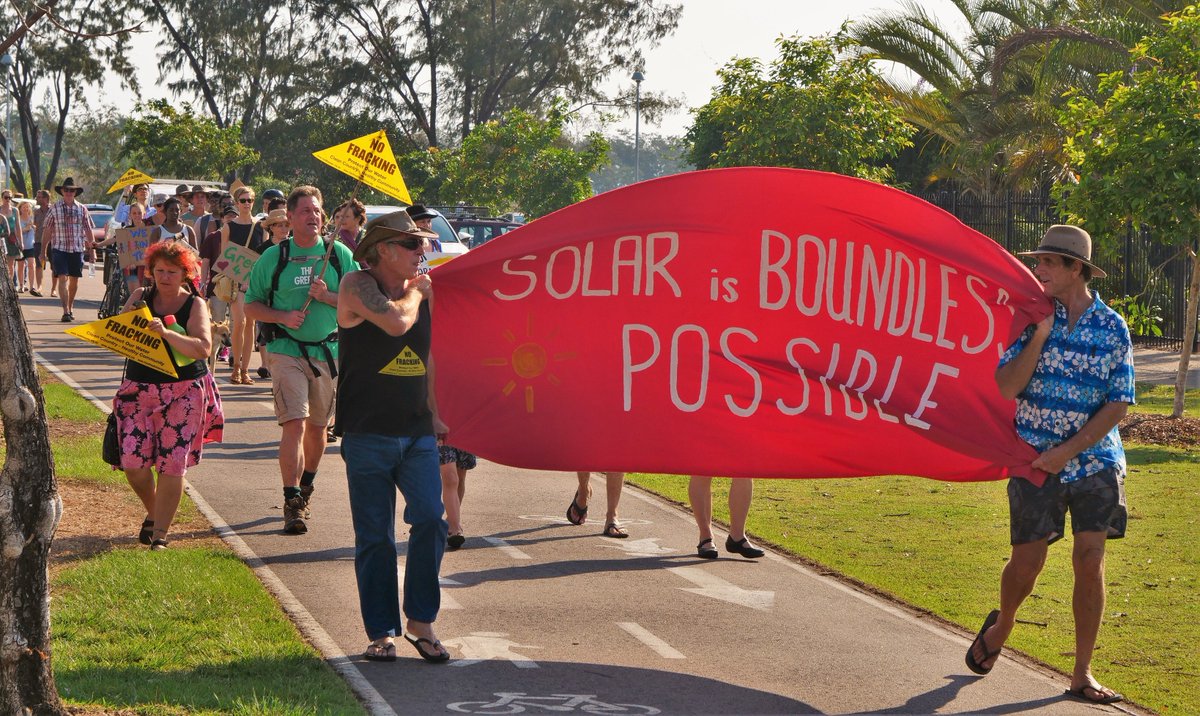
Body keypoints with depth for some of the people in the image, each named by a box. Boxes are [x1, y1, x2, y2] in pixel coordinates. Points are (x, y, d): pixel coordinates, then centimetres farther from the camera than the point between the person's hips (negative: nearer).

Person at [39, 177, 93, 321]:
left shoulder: (82, 209, 6)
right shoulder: (54, 209, 2)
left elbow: (88, 230, 10)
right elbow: (47, 231, 5)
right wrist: (43, 251, 4)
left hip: (77, 249, 2)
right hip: (59, 249, -2)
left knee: (74, 280, 9)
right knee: (63, 278, -12)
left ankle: (71, 308, 27)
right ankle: (65, 311, -18)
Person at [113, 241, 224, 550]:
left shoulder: (195, 305, -3)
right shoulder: (141, 297, 6)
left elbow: (202, 348, -17)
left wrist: (166, 333, -30)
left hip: (184, 391, -2)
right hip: (139, 388, 2)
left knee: (173, 463, -6)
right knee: (133, 460, -6)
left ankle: (160, 533, 2)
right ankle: (153, 512, 22)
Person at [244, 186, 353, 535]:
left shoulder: (340, 255, 5)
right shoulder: (273, 257, 2)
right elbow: (251, 306, 6)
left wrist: (327, 296, -13)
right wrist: (283, 316, -12)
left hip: (329, 352, 3)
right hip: (287, 351, -3)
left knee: (317, 427, 14)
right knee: (294, 424, -15)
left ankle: (305, 487, 37)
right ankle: (292, 504, -15)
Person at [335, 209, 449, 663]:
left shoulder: (421, 291, 11)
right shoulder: (358, 285, -8)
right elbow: (396, 322, -26)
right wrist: (414, 292, -6)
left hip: (416, 432, 5)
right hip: (368, 433, -4)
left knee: (430, 520, -9)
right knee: (374, 536, 2)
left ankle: (421, 621, 4)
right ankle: (382, 632, 13)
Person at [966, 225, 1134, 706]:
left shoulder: (1112, 328, -2)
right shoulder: (1030, 318, -2)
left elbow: (1118, 405, -4)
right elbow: (1006, 387, -10)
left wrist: (1068, 450, -11)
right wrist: (1040, 334, -18)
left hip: (1095, 460, 0)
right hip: (1035, 461, 0)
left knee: (1090, 561, -5)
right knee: (1026, 561, 2)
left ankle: (1082, 675, 5)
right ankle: (1001, 626, 35)